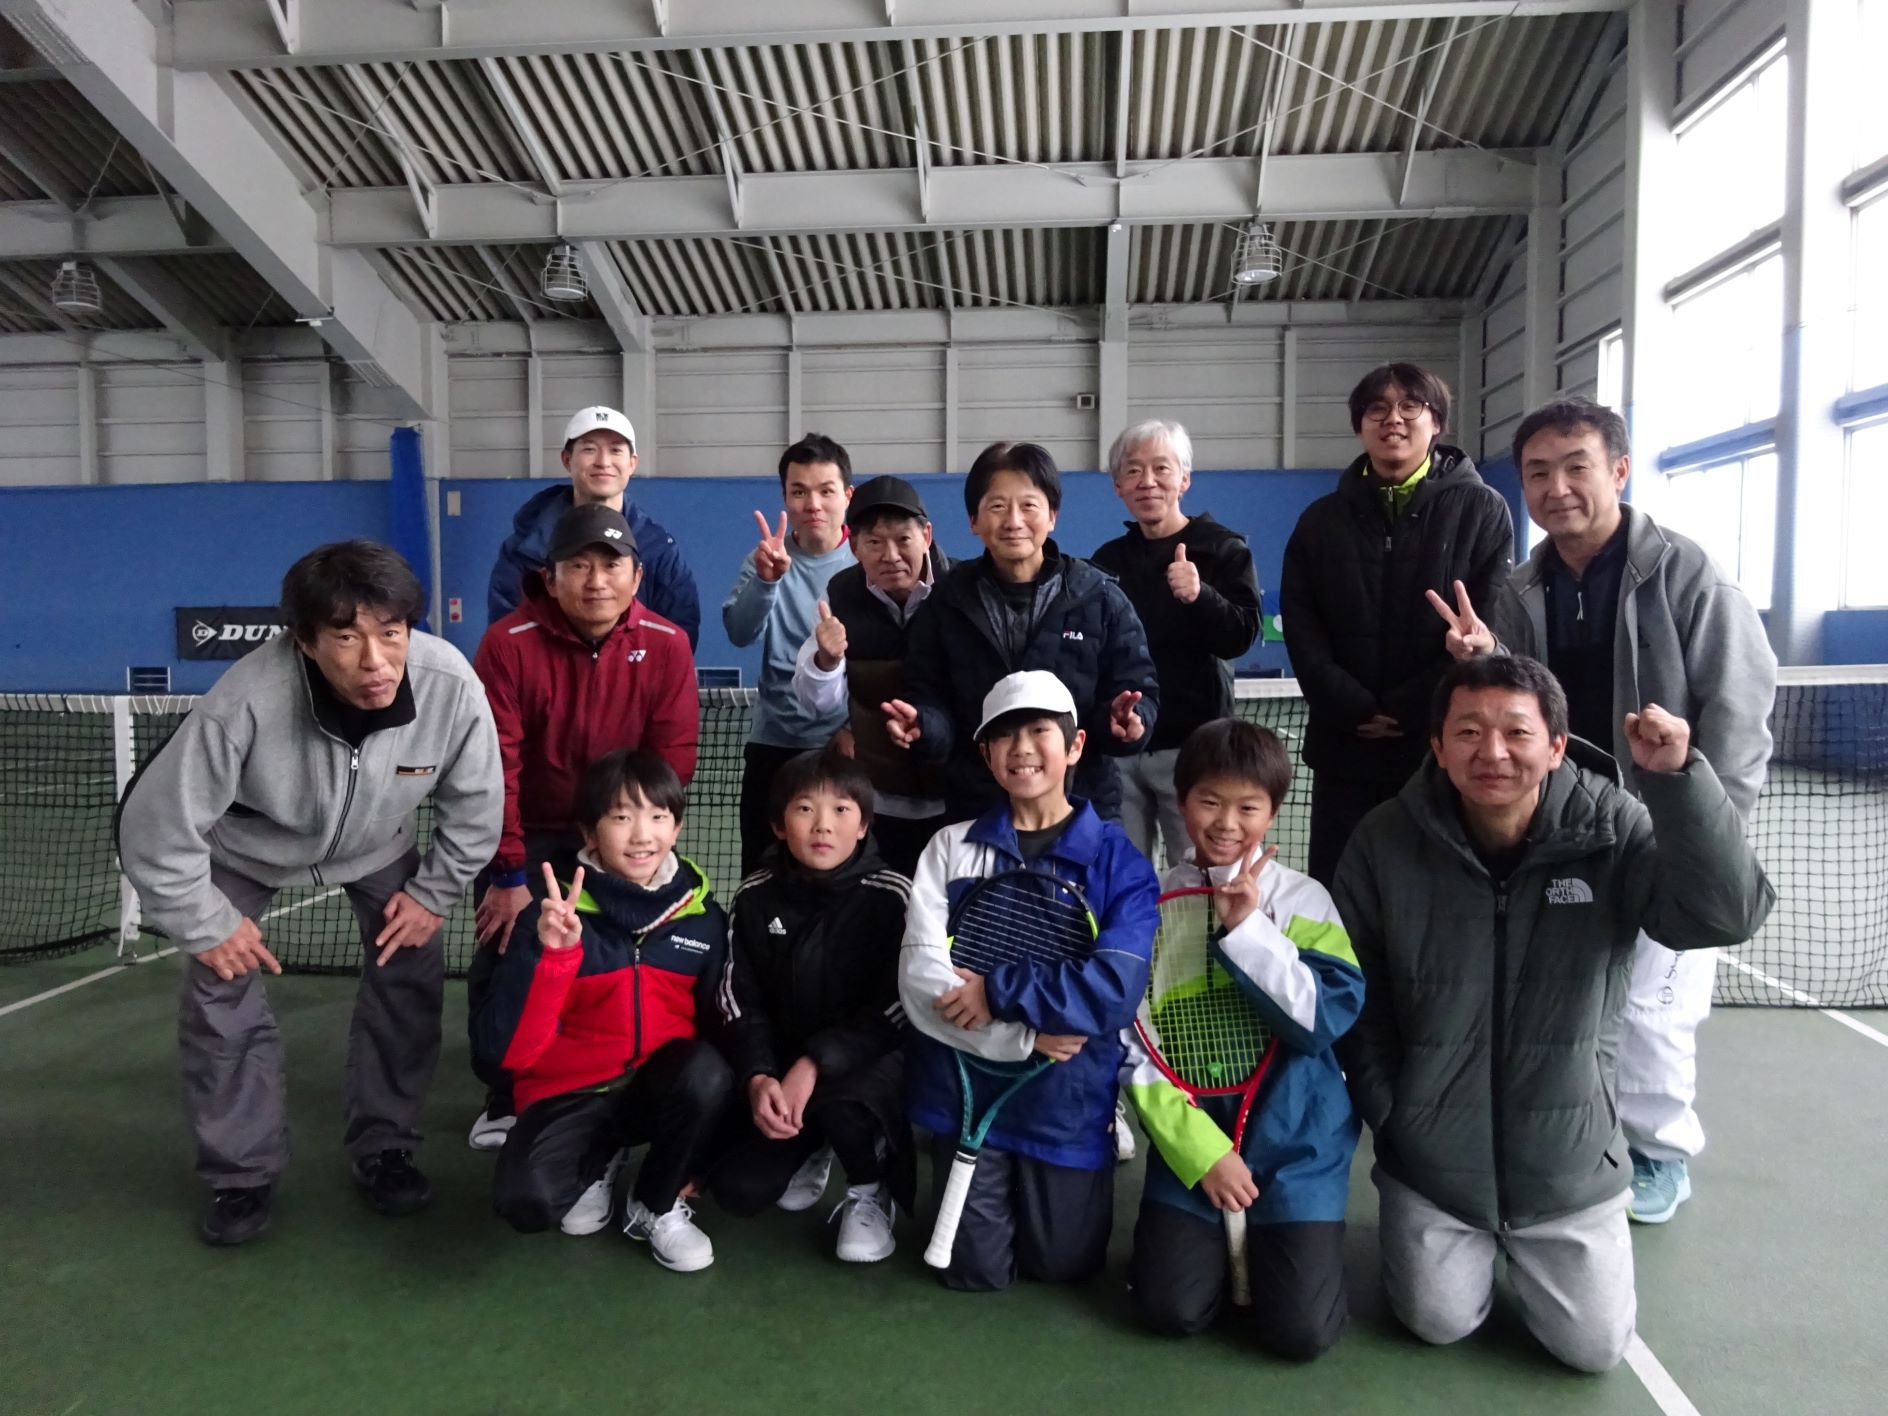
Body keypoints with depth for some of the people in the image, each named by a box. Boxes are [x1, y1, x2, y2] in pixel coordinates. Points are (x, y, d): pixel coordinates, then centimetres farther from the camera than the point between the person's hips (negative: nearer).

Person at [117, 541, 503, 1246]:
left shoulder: (451, 685, -36)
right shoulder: (248, 702, -42)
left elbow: (475, 804, -14)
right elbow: (156, 824, -27)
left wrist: (433, 894, -9)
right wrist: (208, 924, -16)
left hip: (376, 842, 2)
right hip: (246, 845, -2)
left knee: (411, 975, -3)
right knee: (220, 992, -5)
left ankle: (384, 1148, 17)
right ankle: (242, 1174, 16)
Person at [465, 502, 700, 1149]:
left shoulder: (667, 645, -14)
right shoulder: (508, 643, -20)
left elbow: (672, 760, -13)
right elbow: (494, 765, -19)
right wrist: (510, 875, -18)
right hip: (528, 834, 0)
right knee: (499, 962, -4)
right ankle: (505, 1101, 20)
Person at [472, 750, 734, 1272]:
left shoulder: (702, 912, -8)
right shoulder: (556, 915, -16)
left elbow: (717, 1021, 5)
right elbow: (505, 1048, -21)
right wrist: (550, 953, -34)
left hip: (661, 1085, 2)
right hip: (569, 1093, -1)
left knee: (706, 1075, -32)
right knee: (526, 1200, -29)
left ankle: (657, 1207, -1)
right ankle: (595, 1163, 11)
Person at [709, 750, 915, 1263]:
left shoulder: (891, 897, -14)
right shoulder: (755, 898, -3)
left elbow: (895, 1010, -16)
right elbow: (741, 1004, -2)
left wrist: (815, 1064, -26)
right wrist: (757, 1077, -21)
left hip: (873, 1057, -3)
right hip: (782, 1064, 4)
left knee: (843, 1102, -36)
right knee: (737, 1190, -10)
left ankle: (872, 1192, -2)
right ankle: (811, 1152, 25)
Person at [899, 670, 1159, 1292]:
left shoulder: (1118, 860, -7)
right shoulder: (952, 848, -2)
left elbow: (1114, 990, -18)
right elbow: (920, 980, -11)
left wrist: (998, 991, -20)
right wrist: (1022, 1039, -19)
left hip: (1069, 1101, -1)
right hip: (964, 1092, 1)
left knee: (1065, 1265, 13)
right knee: (974, 1272, 10)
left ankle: (1068, 1191, 42)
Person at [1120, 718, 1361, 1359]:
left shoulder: (1303, 900, -3)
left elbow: (1326, 1020, -14)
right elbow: (1133, 1047, -3)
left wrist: (1247, 929, -21)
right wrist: (1199, 1150, -10)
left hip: (1296, 1141, -1)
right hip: (1191, 1138, 1)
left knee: (1300, 1331, -9)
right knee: (1171, 1310, -7)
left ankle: (1268, 1247, 22)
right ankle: (1223, 1241, 23)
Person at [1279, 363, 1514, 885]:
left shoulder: (1481, 510, 3)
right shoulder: (1322, 520, 10)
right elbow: (1301, 628, 0)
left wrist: (1409, 710, -13)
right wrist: (1354, 709, -13)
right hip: (1345, 746, 2)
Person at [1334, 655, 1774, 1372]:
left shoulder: (1613, 830, -16)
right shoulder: (1385, 842, -15)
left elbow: (1726, 914, -30)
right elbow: (1354, 1000, -4)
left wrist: (1679, 776, -40)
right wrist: (1387, 1119, -1)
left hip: (1570, 1155, 0)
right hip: (1430, 1152, 0)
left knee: (1595, 1347, 8)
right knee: (1440, 1324, 8)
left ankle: (1531, 1242, 38)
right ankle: (1448, 1235, 39)